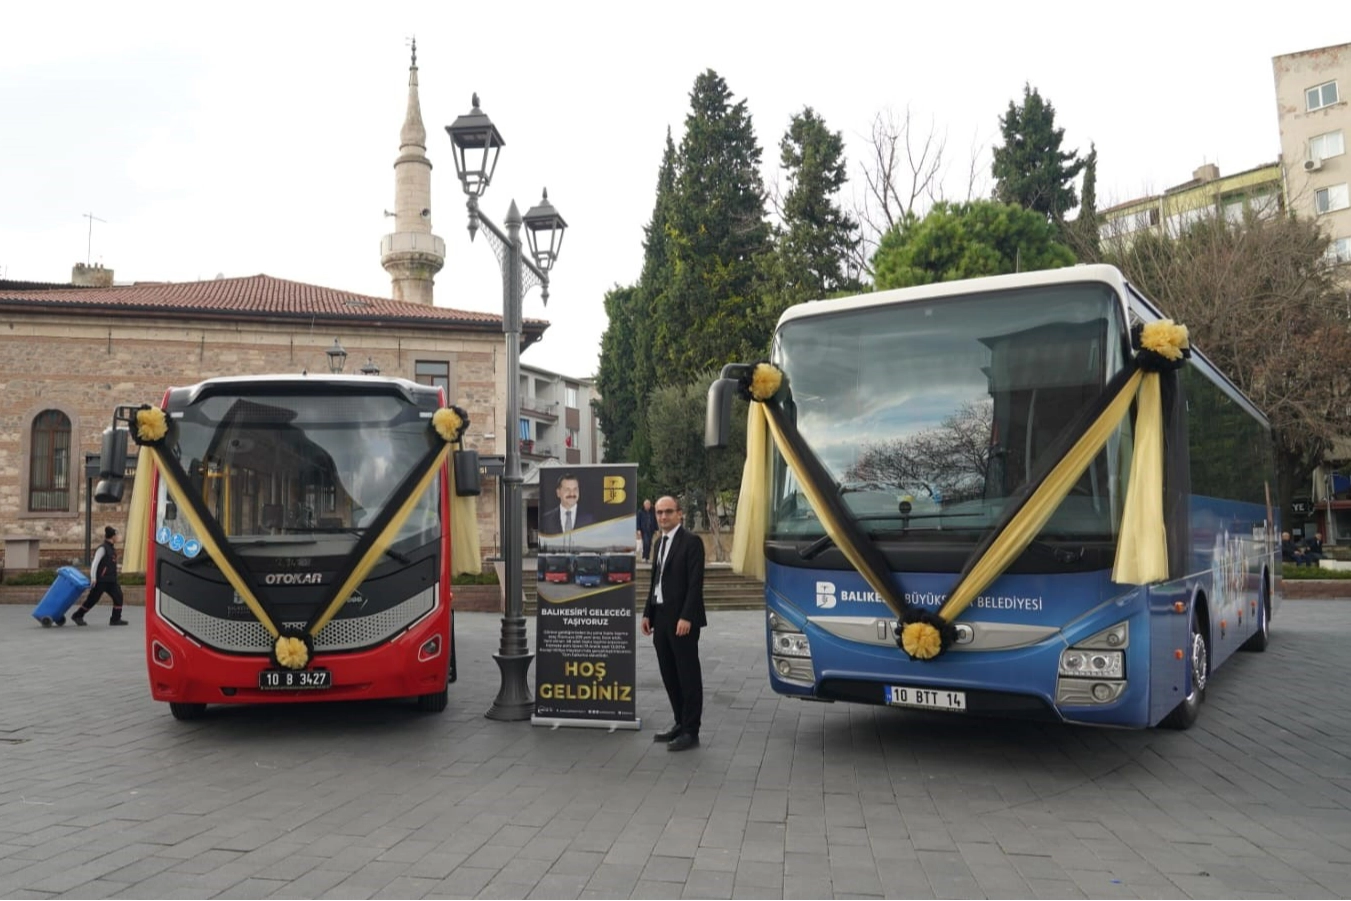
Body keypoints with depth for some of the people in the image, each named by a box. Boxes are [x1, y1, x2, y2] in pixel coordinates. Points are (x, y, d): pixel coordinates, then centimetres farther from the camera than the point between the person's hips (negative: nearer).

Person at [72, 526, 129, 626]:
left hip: (110, 580, 8)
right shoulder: (103, 548, -12)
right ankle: (77, 616, 17)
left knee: (118, 596, -2)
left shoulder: (111, 548, 13)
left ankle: (116, 619, -1)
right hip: (101, 580, -8)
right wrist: (93, 578, -21)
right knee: (92, 599, 0)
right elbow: (95, 563, -17)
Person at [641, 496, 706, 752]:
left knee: (688, 675, -1)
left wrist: (686, 617, -21)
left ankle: (691, 731, 4)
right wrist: (648, 613, 12)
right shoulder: (660, 543, 16)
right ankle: (681, 723, 23)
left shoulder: (691, 541, -9)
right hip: (661, 617, 8)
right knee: (669, 675, 13)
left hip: (681, 619, -8)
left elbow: (696, 583, -15)